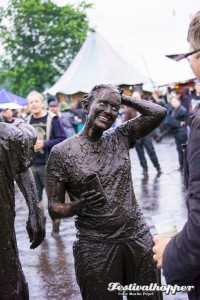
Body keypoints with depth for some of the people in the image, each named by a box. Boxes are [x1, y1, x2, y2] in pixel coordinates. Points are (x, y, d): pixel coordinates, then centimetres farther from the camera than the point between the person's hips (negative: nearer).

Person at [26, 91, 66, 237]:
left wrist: (44, 144, -20)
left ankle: (55, 228, 19)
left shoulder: (52, 119, -7)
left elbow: (62, 139, -12)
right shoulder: (28, 121, 7)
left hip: (49, 165, -5)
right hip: (32, 166, 5)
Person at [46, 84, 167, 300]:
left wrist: (123, 98, 1)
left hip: (139, 239, 4)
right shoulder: (62, 152, -5)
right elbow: (54, 208, -5)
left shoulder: (120, 137, 5)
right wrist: (77, 207, -25)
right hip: (95, 248, -3)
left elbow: (159, 113, -2)